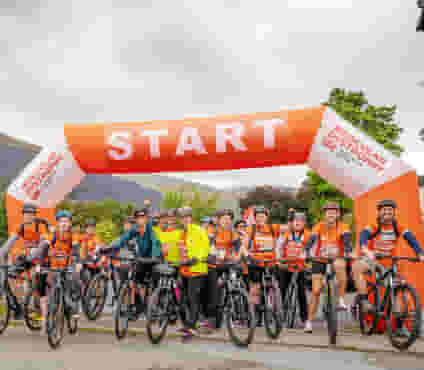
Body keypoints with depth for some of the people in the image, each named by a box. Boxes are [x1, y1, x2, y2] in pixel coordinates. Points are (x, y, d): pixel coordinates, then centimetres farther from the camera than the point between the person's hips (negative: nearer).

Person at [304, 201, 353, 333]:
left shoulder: (343, 227, -12)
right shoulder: (319, 226, -11)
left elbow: (347, 240, -29)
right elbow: (311, 240, -25)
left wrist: (349, 252, -49)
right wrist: (306, 252, -44)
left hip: (336, 259, 0)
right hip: (319, 260, 1)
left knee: (340, 266, -36)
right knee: (316, 291, -3)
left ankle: (341, 301, -24)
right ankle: (309, 322, 10)